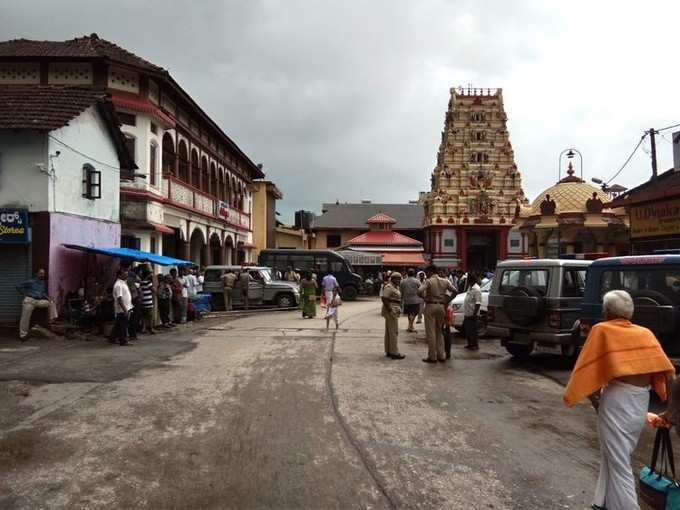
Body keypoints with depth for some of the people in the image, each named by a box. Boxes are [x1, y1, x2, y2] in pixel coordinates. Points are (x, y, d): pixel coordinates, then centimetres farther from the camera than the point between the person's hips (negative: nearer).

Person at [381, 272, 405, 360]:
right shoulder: (389, 287, -15)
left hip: (394, 310, 11)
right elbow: (384, 298, -24)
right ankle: (394, 352, -4)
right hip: (391, 310, -11)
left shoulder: (396, 287, 16)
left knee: (389, 332, 13)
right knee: (394, 332, -8)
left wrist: (399, 309, 16)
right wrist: (390, 309, -26)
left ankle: (388, 351, 20)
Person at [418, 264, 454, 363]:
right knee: (439, 331, 16)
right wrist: (447, 301, 8)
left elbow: (419, 291, -21)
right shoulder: (445, 281, 7)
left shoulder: (428, 281, -8)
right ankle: (441, 355, 17)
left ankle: (432, 357, 2)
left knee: (431, 332, 0)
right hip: (441, 307, 5)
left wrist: (425, 297, -3)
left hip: (431, 306, -5)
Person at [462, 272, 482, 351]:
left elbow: (478, 303, -21)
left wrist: (474, 314, -24)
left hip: (472, 315, -10)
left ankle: (475, 345, 7)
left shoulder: (476, 289, -17)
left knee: (472, 330, -3)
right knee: (467, 329, 15)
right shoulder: (470, 287, 13)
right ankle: (469, 343, 26)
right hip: (467, 314, 10)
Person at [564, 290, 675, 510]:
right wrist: (671, 405, 12)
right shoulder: (645, 333, 10)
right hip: (642, 399, 6)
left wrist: (592, 396, 5)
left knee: (617, 460, 2)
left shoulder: (602, 330, -4)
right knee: (616, 453, 21)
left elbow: (589, 367, -5)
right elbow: (664, 369, 5)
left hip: (618, 398, -6)